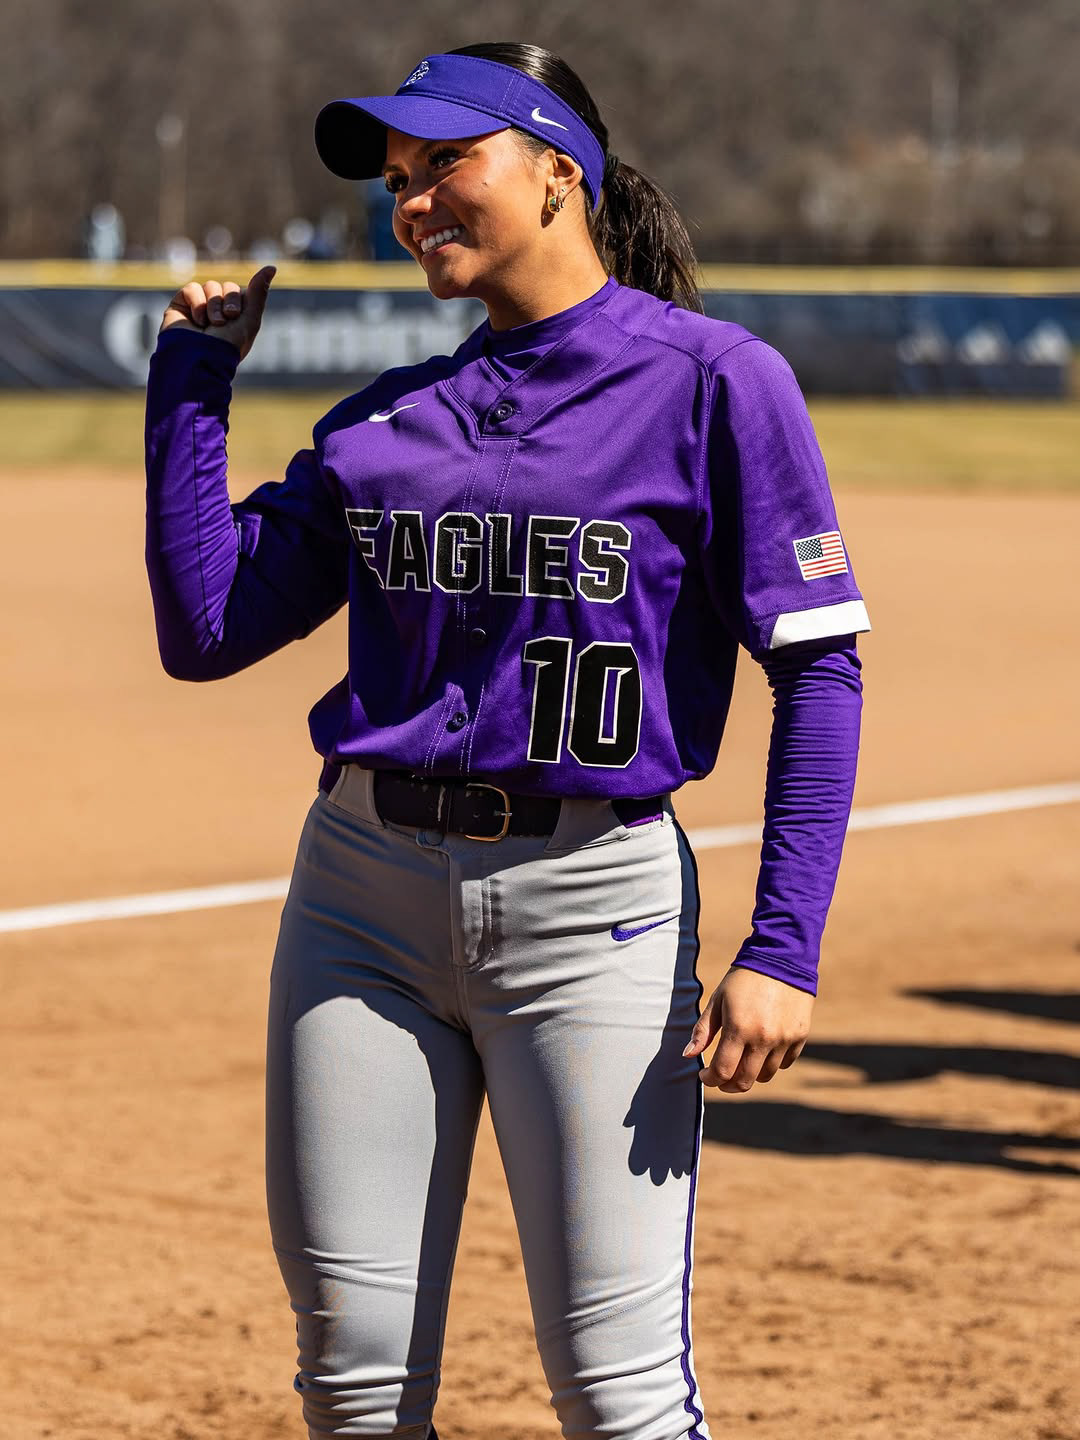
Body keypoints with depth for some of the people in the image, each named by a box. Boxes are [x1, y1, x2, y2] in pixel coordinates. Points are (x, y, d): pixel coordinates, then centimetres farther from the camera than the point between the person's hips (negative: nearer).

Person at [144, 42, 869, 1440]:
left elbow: (817, 670, -7)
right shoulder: (383, 418, 11)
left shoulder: (715, 380, -4)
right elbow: (203, 628, 8)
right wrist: (192, 375, 7)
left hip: (591, 902, -5)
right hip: (361, 895, 5)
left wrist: (781, 952, -15)